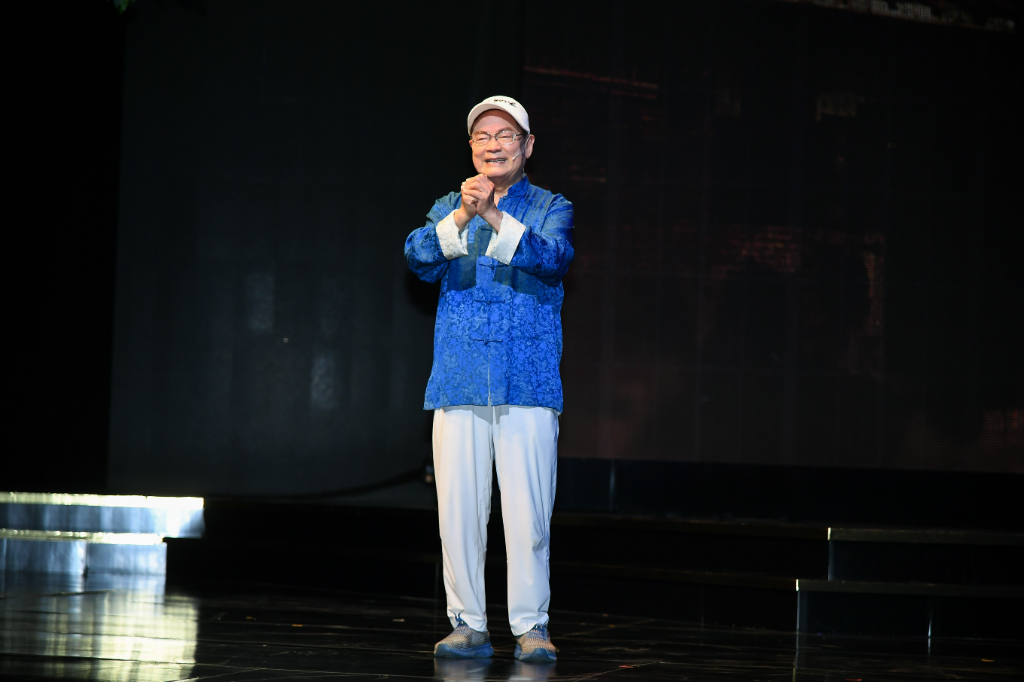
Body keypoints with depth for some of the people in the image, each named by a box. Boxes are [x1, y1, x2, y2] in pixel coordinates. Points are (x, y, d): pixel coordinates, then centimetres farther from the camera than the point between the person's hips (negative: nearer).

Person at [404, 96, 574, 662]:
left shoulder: (550, 209, 8)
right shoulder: (448, 209, 14)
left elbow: (553, 257, -14)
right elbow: (419, 257, -6)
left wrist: (496, 220, -29)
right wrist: (461, 218, -26)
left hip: (528, 383, -2)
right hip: (459, 379, 2)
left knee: (527, 509, -6)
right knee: (458, 508, 0)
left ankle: (531, 627, 2)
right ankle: (468, 625, 8)